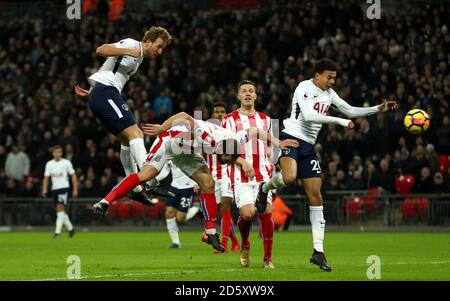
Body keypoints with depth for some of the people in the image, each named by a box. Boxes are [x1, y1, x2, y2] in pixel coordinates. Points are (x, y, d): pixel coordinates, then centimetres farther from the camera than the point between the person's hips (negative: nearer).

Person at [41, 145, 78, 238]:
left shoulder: (66, 163, 0)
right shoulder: (49, 164, 8)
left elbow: (73, 176, 4)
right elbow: (46, 177, 6)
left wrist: (75, 190, -1)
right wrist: (44, 189, -8)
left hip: (64, 188, -5)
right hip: (54, 189, 5)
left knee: (60, 208, -15)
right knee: (60, 210, 9)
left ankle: (58, 231, -19)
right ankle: (70, 228, 25)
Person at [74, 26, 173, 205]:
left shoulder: (139, 57, 23)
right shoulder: (131, 44, -6)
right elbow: (101, 50, -18)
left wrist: (92, 93, 27)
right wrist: (127, 51, -26)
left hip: (99, 96, 11)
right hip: (105, 92, -11)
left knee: (127, 139, 15)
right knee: (134, 133, -18)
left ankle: (136, 189, 17)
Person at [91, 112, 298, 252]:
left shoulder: (233, 140, -20)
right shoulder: (208, 138, -39)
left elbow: (255, 132, -7)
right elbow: (184, 117, -36)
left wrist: (277, 143, -8)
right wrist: (161, 128, -33)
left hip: (186, 152, 7)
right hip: (169, 140, -7)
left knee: (208, 184, -5)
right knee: (146, 174, -23)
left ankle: (211, 233, 0)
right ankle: (105, 202, -22)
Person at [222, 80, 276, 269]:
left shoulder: (265, 119, 17)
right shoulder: (231, 119, 3)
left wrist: (269, 159, 7)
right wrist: (243, 162, -16)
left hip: (263, 174, 3)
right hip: (241, 176, -3)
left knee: (266, 213, -9)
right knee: (247, 213, -17)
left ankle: (268, 258, 0)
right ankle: (244, 245, 15)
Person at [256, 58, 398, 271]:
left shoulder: (328, 93, 13)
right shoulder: (304, 88, -9)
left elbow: (350, 111, 21)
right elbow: (308, 115, -23)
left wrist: (379, 109, 11)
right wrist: (340, 121, -23)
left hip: (308, 146, 7)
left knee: (316, 196, -1)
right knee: (289, 177, -36)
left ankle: (318, 251, -1)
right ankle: (265, 188, 2)